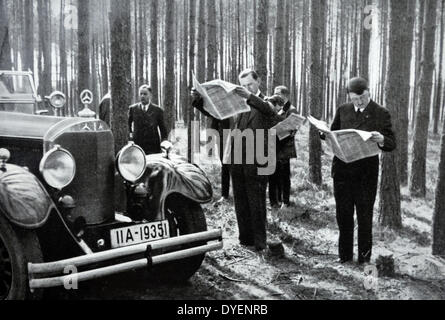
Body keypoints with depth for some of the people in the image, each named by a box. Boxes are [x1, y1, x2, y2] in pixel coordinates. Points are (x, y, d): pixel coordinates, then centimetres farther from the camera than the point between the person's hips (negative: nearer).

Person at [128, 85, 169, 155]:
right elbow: (128, 123, 26)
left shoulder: (157, 110, 3)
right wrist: (130, 132, 14)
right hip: (137, 145, 1)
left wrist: (164, 141, -2)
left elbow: (163, 129, 7)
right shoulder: (133, 108, 8)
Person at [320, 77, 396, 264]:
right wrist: (323, 133, -8)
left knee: (364, 217, 5)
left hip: (366, 172, -3)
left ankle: (364, 258, 17)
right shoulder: (343, 111, 8)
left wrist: (381, 140, -27)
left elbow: (392, 144, -4)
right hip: (342, 170, 3)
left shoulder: (381, 114, -3)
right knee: (343, 215, 10)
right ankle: (344, 255, 23)